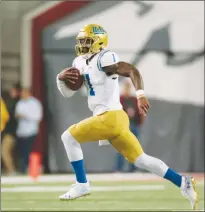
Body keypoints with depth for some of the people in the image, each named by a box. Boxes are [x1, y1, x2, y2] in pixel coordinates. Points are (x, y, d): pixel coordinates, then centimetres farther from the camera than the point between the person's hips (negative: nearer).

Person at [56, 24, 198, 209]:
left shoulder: (104, 59, -11)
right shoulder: (81, 62, 17)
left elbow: (132, 70, -23)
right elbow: (67, 92, 22)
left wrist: (140, 95, -36)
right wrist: (61, 77, 1)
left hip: (111, 117, -9)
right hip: (110, 119, 9)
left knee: (69, 137, -3)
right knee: (140, 159, 9)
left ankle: (82, 185, 4)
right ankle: (183, 183, 7)